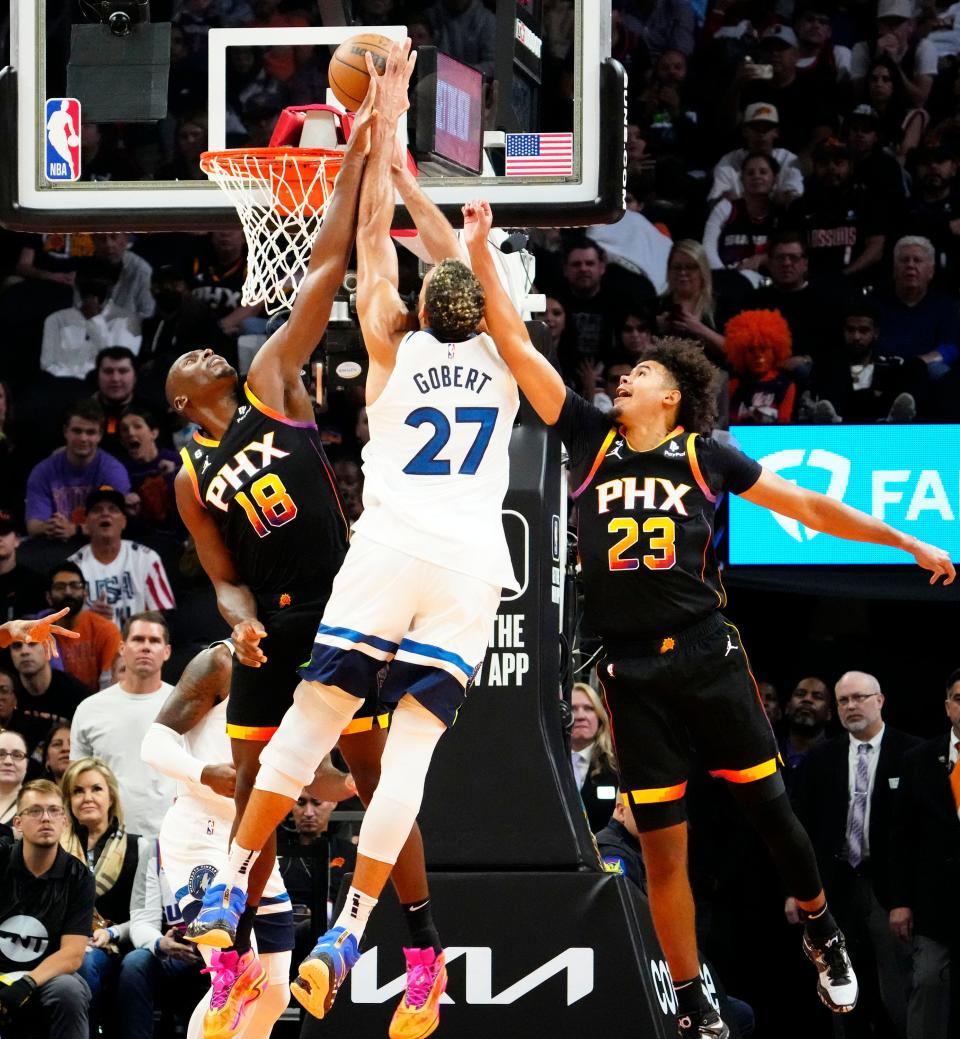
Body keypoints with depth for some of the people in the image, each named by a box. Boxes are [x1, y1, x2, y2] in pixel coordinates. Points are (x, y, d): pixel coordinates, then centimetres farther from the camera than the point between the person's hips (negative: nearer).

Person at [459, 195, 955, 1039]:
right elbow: (518, 349, 3)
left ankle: (823, 933, 32)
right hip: (633, 674, 1)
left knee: (768, 807, 6)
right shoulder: (592, 439, 5)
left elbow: (809, 507, 7)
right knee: (663, 848, 1)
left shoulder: (707, 456, 2)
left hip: (708, 656, -1)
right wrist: (481, 253, -2)